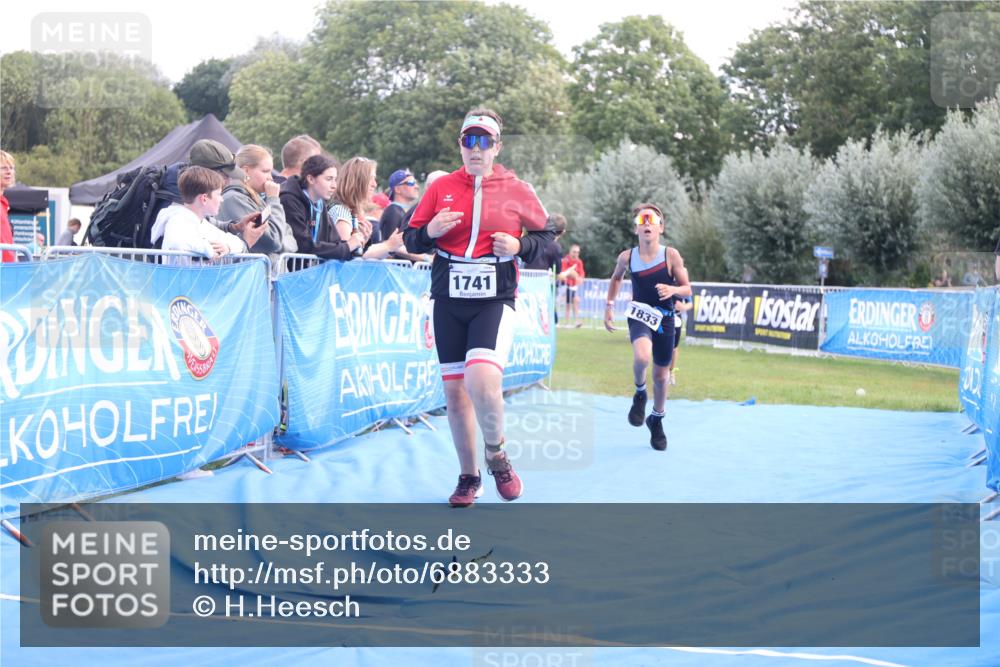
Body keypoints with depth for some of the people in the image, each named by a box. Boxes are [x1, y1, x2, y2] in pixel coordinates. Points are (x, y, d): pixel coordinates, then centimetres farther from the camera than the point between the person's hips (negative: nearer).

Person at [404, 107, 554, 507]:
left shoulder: (517, 190, 1)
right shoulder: (441, 188, 6)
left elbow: (546, 235, 10)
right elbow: (411, 240, 10)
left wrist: (520, 246, -10)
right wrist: (430, 231, -11)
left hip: (494, 300, -3)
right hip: (448, 300, 3)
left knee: (482, 381, -23)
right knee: (454, 391, 6)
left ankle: (496, 454, 4)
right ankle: (469, 477, 22)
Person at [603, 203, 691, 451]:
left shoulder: (671, 255, -10)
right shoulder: (627, 257, -6)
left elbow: (687, 289, -2)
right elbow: (616, 279, 17)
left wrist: (672, 290, -22)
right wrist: (609, 306, 11)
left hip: (664, 319, 1)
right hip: (639, 316, -1)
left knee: (661, 375, 11)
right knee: (642, 356, -32)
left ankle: (657, 420, 36)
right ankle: (640, 394, -1)